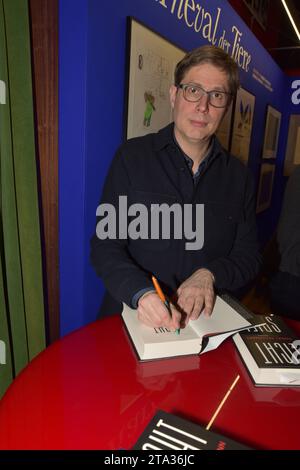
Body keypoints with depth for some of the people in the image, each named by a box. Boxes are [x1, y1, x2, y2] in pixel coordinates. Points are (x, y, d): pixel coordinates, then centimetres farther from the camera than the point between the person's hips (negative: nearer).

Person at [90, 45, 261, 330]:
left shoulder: (238, 176, 6)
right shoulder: (132, 157, -2)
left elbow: (248, 257, 8)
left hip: (205, 320, 3)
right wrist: (142, 293, -24)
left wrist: (209, 274, -12)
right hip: (131, 315, -1)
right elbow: (105, 246, -6)